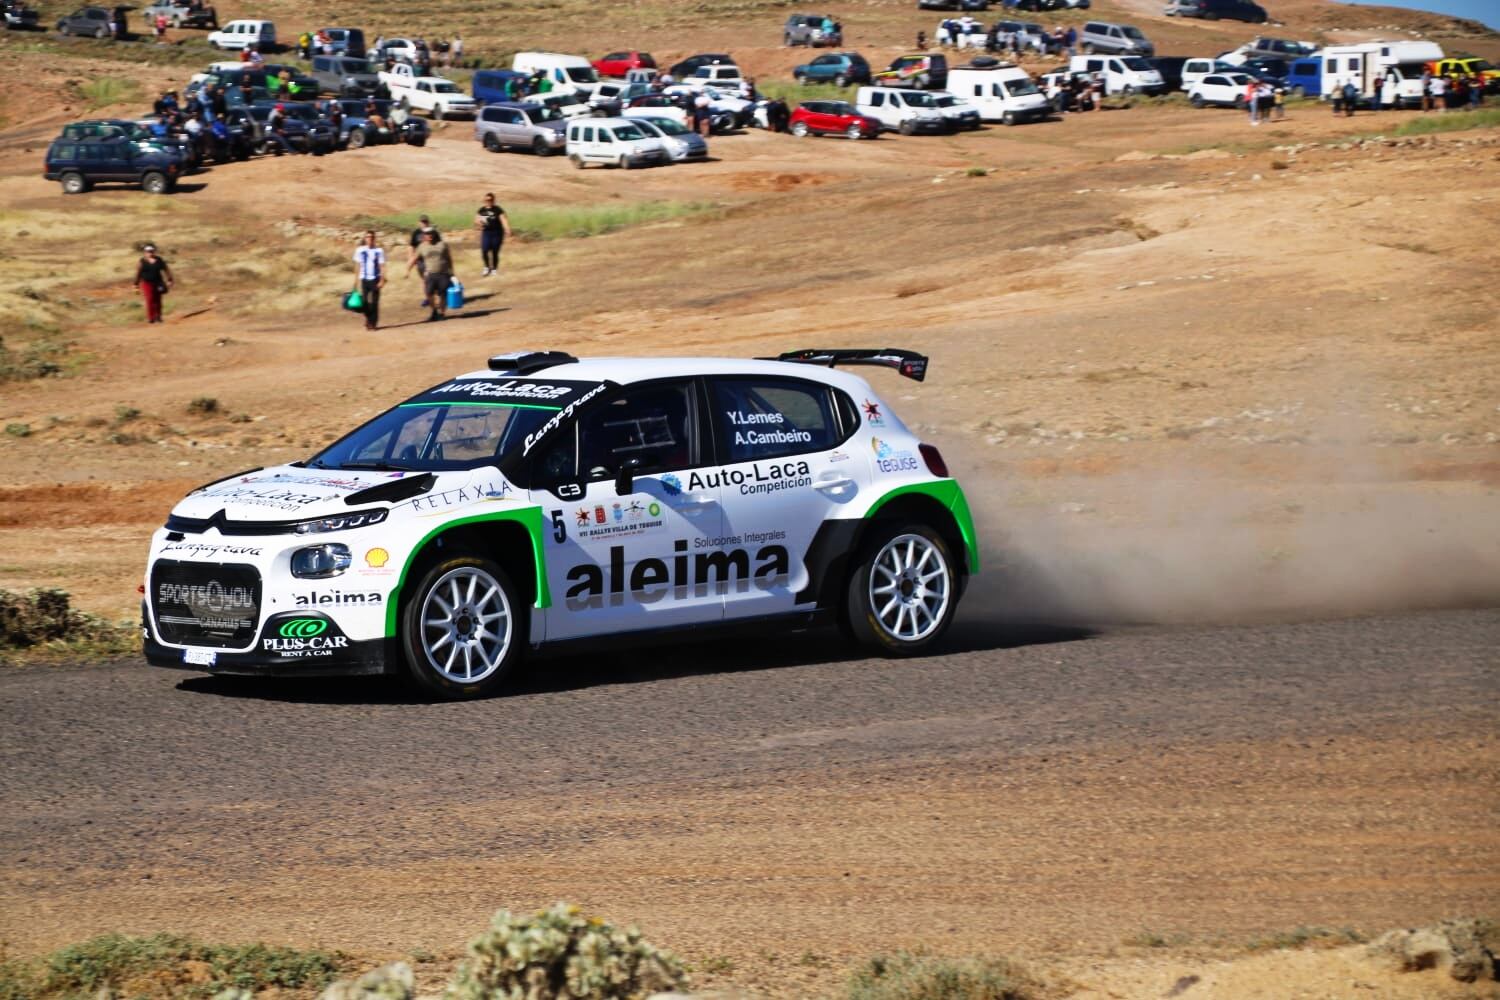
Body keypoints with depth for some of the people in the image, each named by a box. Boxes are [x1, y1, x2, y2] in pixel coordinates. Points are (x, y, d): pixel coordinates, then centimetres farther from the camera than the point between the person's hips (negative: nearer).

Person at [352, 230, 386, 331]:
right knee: (365, 301, -1)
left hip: (375, 279, -1)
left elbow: (382, 266, -1)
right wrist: (356, 280, 5)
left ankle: (373, 323, 5)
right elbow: (357, 266, 7)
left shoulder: (379, 251, -1)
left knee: (374, 302, -3)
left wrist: (382, 280, -7)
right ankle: (368, 318, 24)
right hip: (364, 278, 1)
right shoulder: (360, 250, 3)